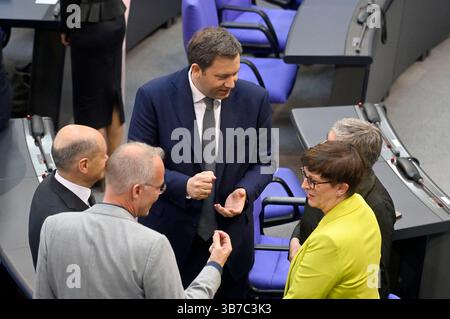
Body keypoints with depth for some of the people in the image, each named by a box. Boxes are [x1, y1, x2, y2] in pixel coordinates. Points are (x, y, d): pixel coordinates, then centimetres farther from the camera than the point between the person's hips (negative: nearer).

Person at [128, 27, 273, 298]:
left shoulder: (255, 98, -6)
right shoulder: (154, 97, -13)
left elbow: (263, 161, 5)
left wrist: (245, 191, -15)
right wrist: (184, 185, -26)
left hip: (231, 233, 2)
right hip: (171, 233, -2)